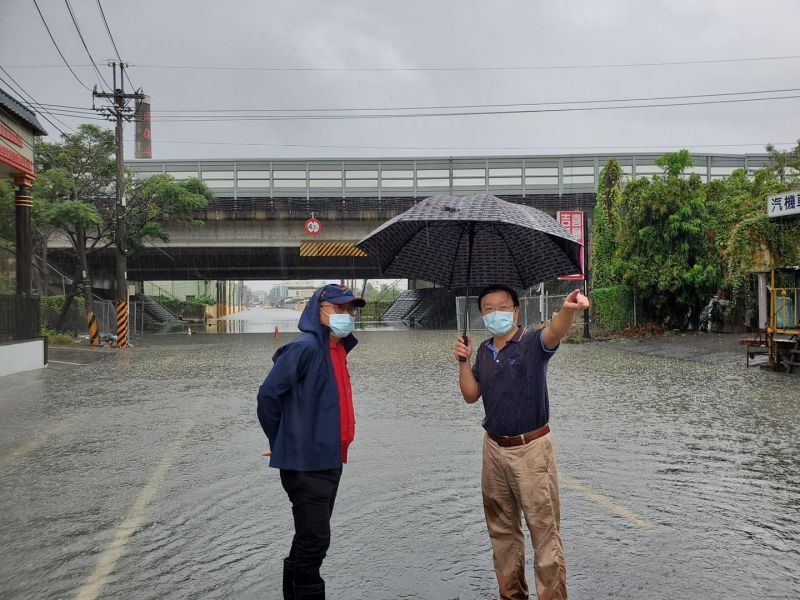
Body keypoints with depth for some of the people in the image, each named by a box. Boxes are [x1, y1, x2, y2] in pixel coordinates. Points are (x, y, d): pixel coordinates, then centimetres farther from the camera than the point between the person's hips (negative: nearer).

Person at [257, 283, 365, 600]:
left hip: (329, 460, 9)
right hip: (306, 462, -9)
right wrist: (282, 443, -7)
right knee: (314, 540, -4)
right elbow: (268, 393, -18)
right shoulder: (306, 347, -16)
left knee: (311, 538, 18)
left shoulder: (337, 349, 11)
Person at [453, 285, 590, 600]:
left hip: (531, 448, -6)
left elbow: (555, 331, -34)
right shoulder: (483, 350, 7)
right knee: (501, 529, 17)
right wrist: (463, 361, -4)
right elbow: (471, 395, 12)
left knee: (544, 531, -2)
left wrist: (567, 309, -56)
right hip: (494, 448, 6)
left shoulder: (533, 343, -11)